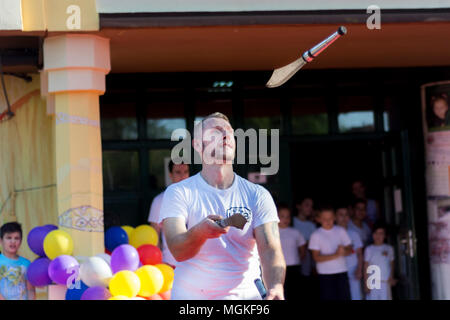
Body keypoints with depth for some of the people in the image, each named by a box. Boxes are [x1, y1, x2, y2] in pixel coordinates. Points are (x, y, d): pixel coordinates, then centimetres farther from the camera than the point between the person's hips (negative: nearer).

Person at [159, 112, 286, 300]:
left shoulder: (258, 195, 2)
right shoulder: (178, 193, -2)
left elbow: (269, 249, -10)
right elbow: (178, 251, -14)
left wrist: (275, 288, -29)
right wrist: (199, 232, -35)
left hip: (245, 294, 2)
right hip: (190, 295, -1)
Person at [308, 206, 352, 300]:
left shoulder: (341, 231, 5)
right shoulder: (316, 235, -5)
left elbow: (350, 249, 7)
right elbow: (316, 257, -11)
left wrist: (343, 251, -17)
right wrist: (336, 255, -21)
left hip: (342, 272, 3)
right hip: (325, 274, -3)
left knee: (344, 297, 0)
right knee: (328, 298, -2)